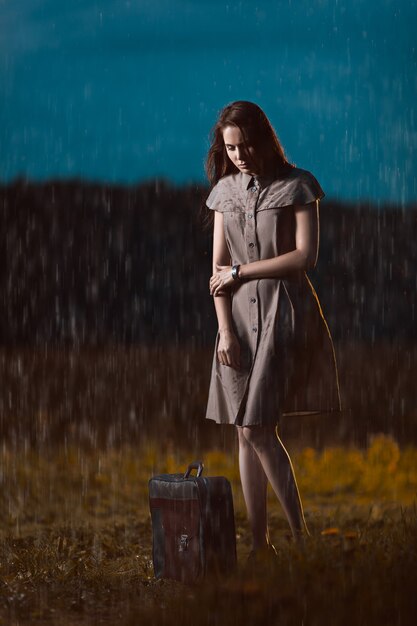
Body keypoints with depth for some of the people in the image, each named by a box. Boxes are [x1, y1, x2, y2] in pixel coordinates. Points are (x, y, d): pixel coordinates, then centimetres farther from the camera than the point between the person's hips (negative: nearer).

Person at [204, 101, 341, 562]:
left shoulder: (297, 186, -3)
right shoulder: (224, 191, 10)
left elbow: (305, 257, -11)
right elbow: (218, 268, 7)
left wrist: (241, 272, -8)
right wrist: (225, 329, -4)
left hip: (286, 311, -5)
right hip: (241, 315, 5)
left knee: (257, 429, -14)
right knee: (246, 434, 2)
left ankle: (301, 536, -4)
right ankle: (259, 542, 7)